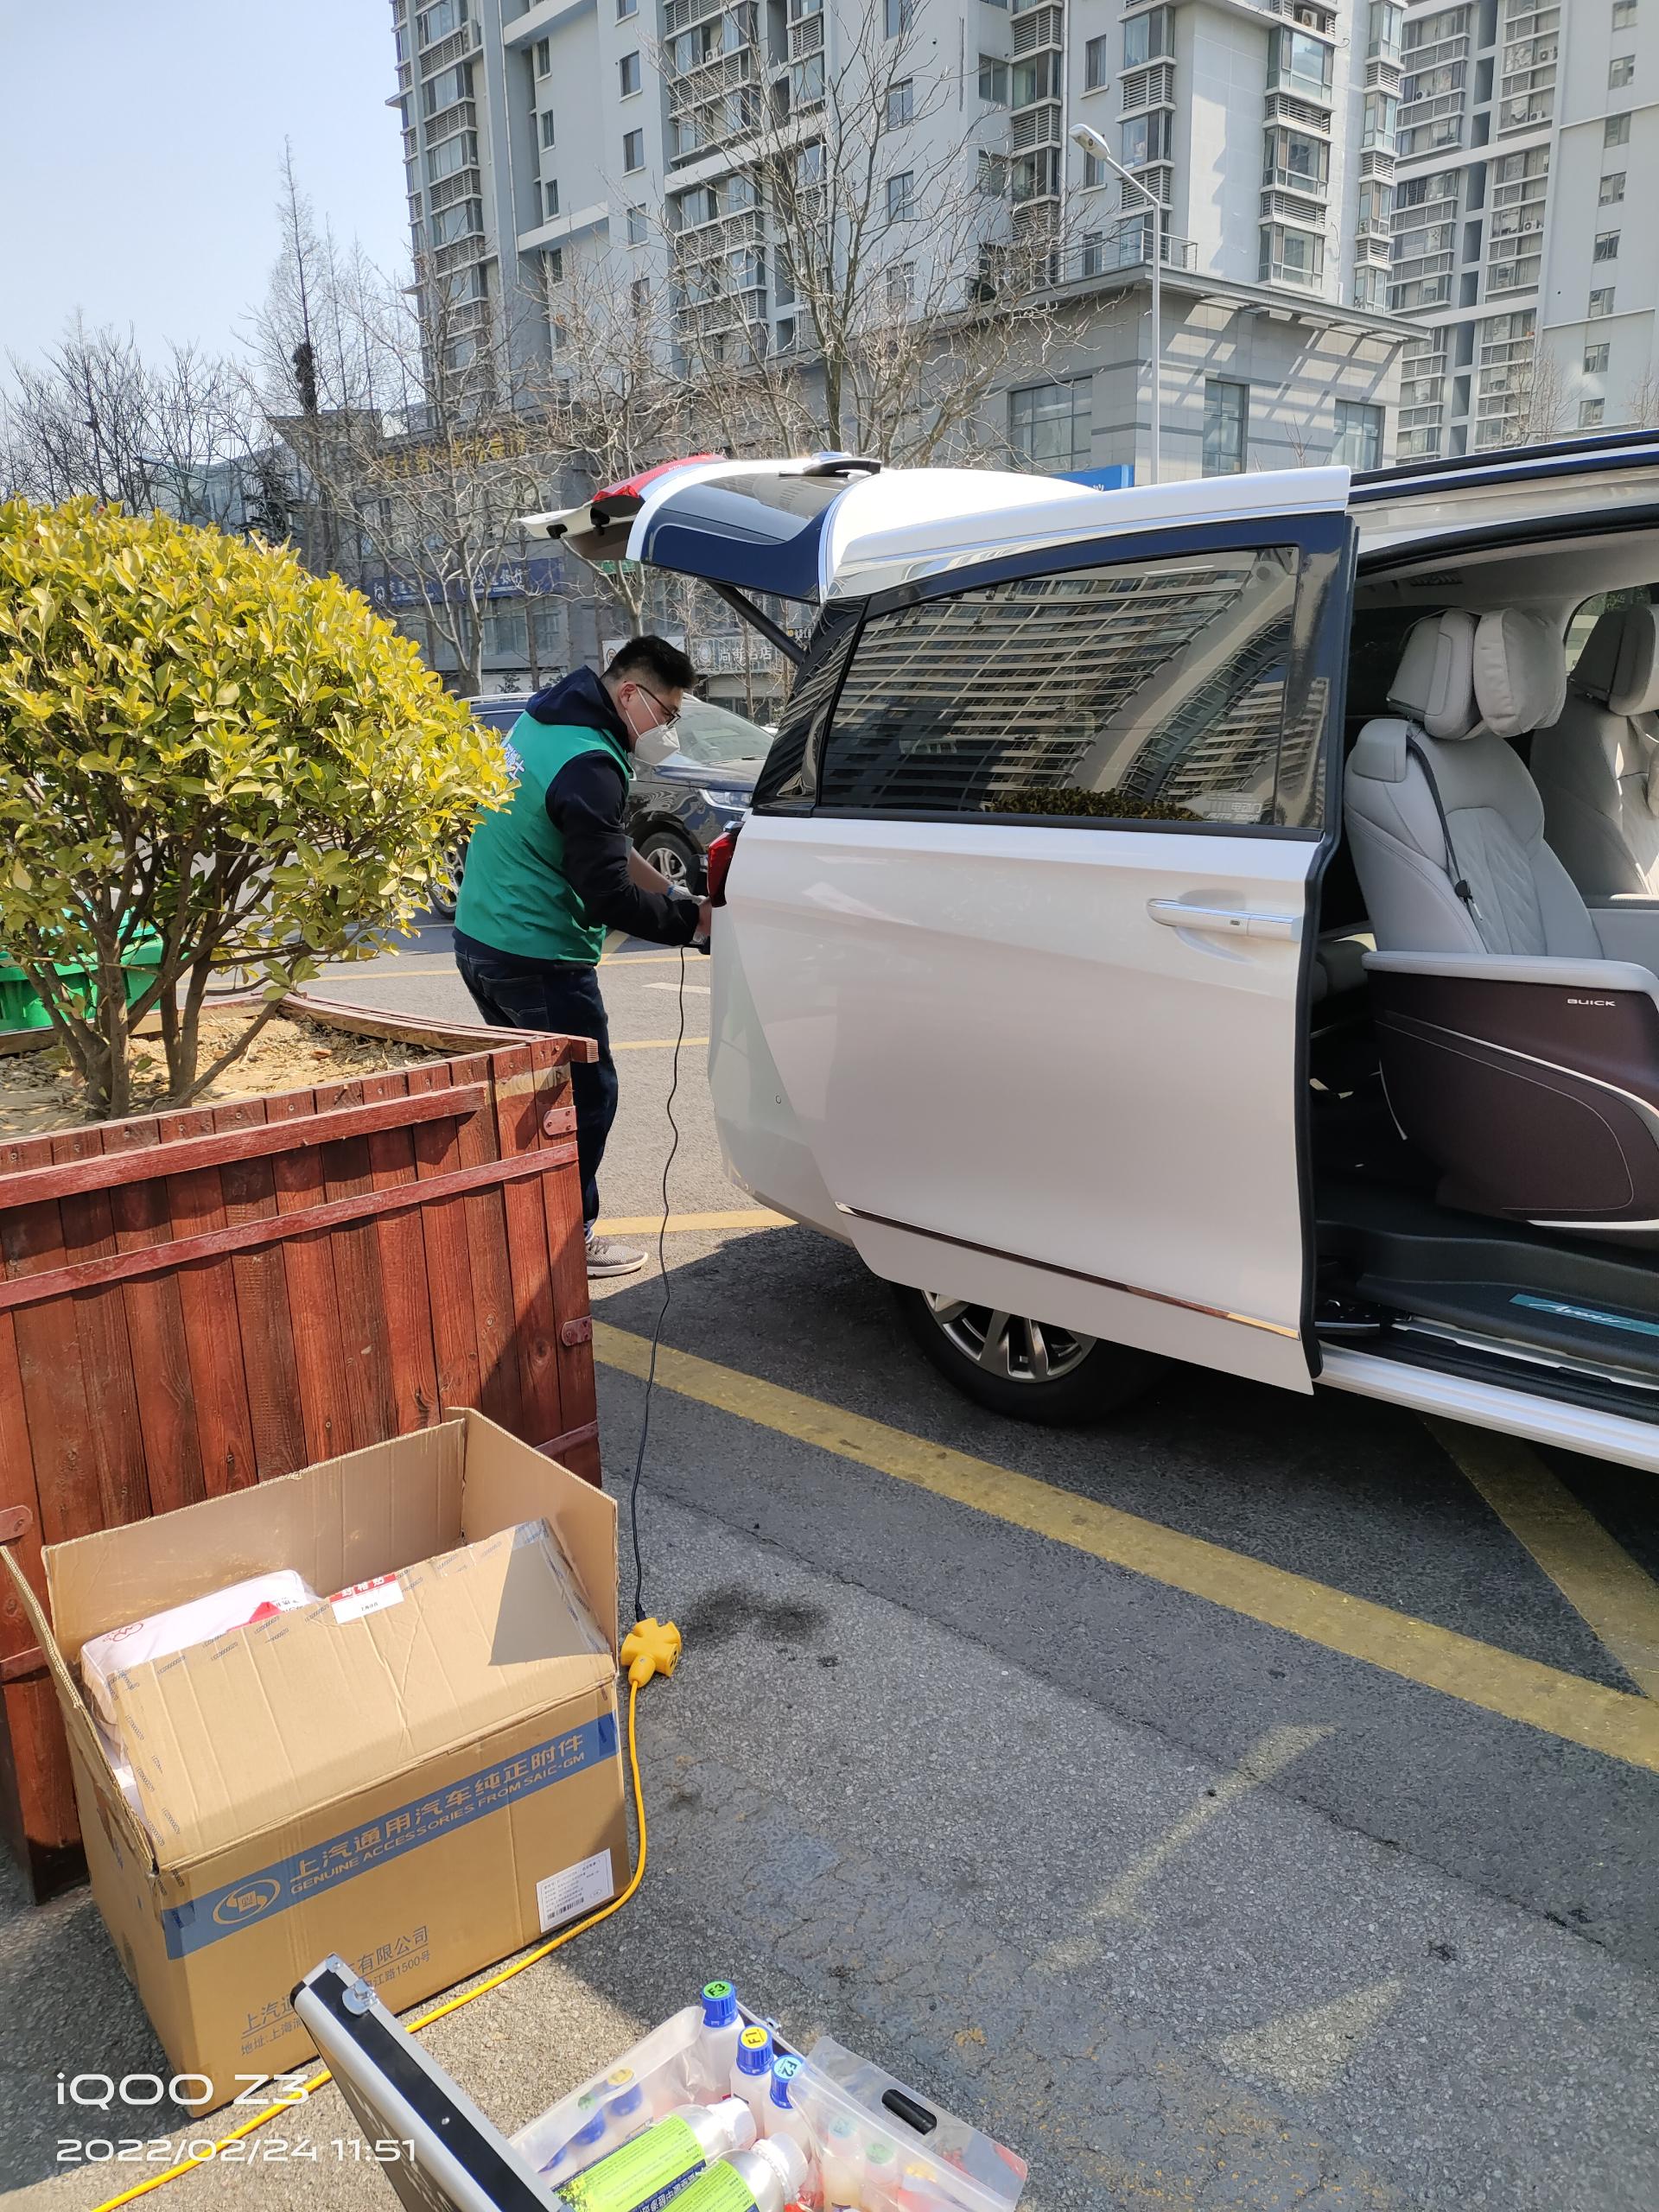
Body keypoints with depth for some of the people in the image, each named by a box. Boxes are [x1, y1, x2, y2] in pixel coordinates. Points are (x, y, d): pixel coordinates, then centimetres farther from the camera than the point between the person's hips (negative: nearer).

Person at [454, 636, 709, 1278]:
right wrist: (689, 917, -13)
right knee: (585, 1095, 2)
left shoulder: (540, 719, 9)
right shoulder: (590, 765, -22)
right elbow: (608, 898, -23)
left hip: (479, 937, 10)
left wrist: (662, 887, 10)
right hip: (538, 956, -10)